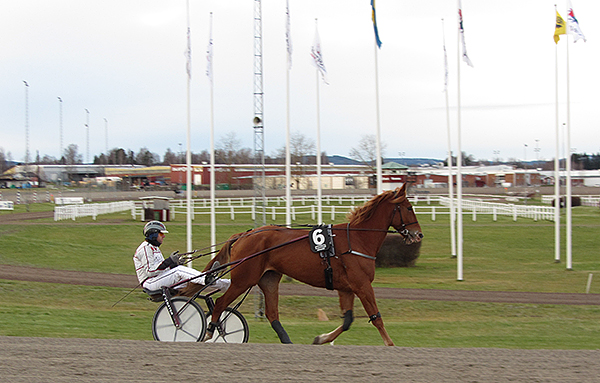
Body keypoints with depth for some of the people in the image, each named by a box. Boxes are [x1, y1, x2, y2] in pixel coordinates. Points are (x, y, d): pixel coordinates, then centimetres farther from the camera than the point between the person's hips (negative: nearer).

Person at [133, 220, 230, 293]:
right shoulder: (145, 248, -12)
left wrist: (176, 262, 5)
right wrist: (169, 261, -26)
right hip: (150, 282, -9)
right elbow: (150, 271, -22)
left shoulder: (153, 248, 22)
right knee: (179, 271, -26)